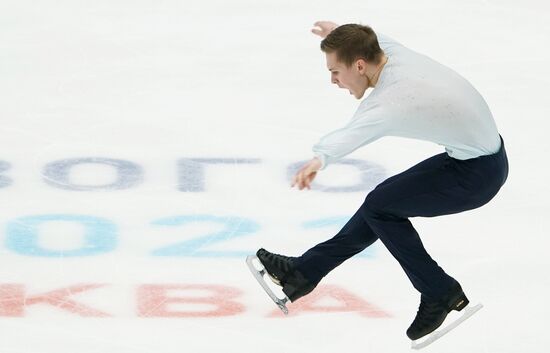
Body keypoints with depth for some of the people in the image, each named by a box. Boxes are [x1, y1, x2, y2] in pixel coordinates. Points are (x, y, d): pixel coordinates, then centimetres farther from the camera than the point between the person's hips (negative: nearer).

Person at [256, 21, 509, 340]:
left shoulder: (392, 101, -29)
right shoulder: (398, 53, -5)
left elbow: (353, 134, -50)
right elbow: (376, 40, 21)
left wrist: (320, 159, -67)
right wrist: (340, 33, 39)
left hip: (477, 174, -10)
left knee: (381, 207, -1)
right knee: (384, 201, 13)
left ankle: (440, 294, 10)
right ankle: (304, 272, 22)